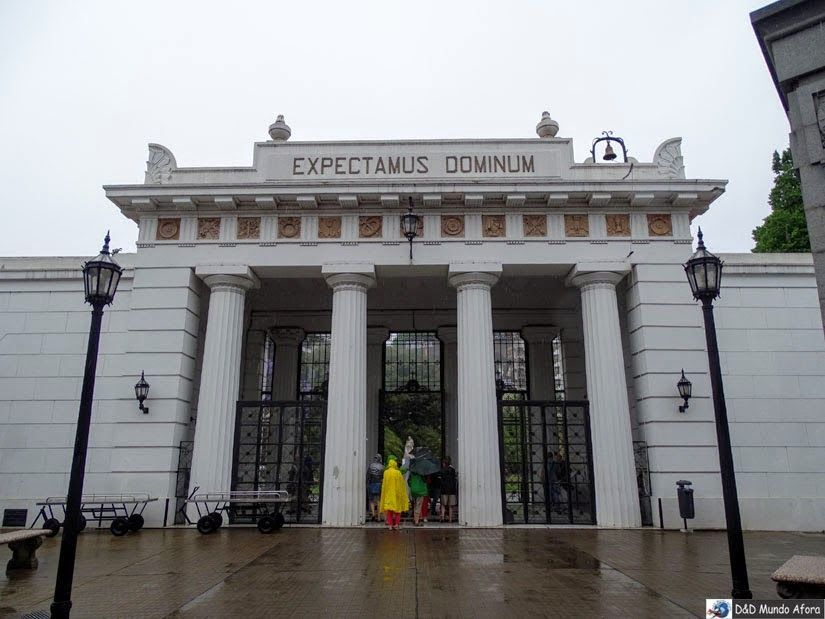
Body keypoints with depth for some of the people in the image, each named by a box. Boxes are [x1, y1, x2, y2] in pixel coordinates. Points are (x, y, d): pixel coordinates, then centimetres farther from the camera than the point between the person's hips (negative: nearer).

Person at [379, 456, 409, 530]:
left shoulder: (386, 472, -5)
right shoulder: (398, 473, -11)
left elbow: (384, 484, 3)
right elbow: (401, 484, -4)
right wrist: (402, 494, 8)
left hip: (388, 493, 2)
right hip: (397, 493, -2)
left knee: (389, 510, 9)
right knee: (398, 508, 10)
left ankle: (390, 525, 5)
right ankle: (397, 524, 6)